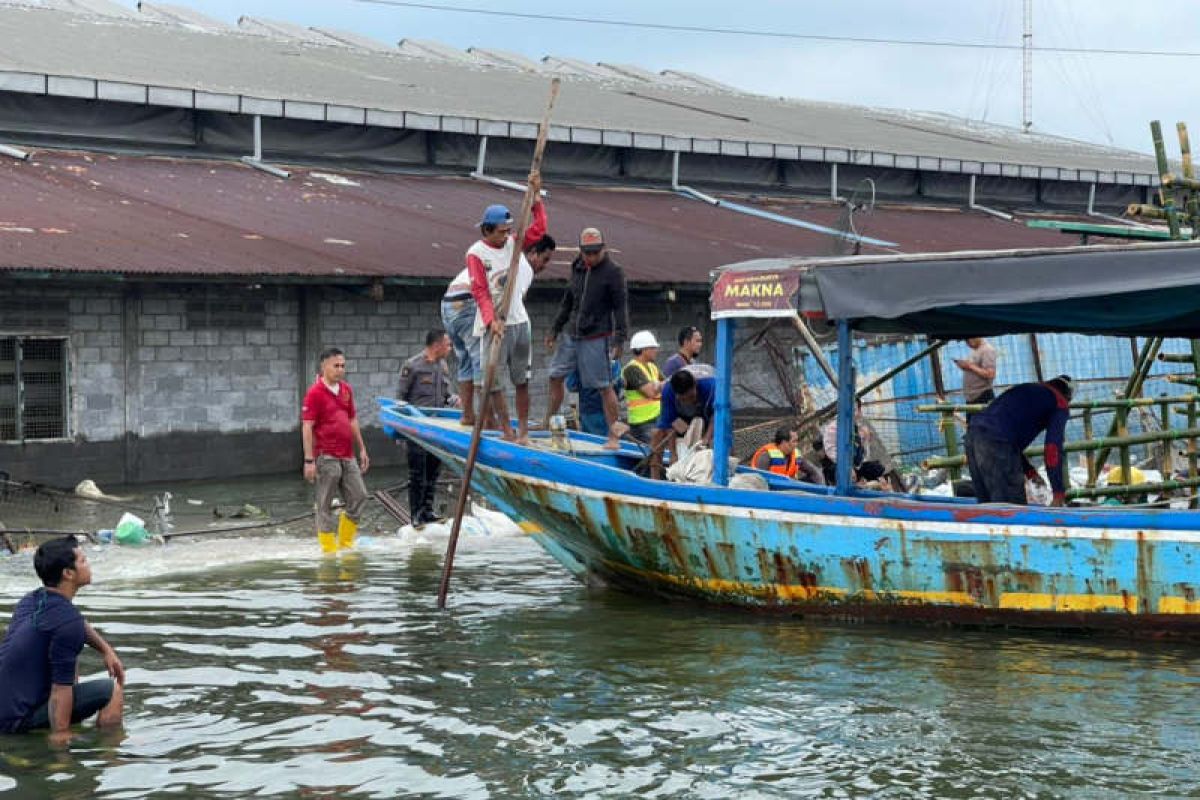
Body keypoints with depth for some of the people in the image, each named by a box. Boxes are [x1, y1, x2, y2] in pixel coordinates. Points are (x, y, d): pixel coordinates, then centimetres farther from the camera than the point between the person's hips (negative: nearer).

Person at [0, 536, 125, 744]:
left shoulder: (30, 600, 7)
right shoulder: (69, 623, -21)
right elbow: (60, 691, -22)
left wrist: (106, 650, 17)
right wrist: (59, 736, -19)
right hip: (18, 720, -9)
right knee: (113, 691, -9)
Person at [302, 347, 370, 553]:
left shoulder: (346, 390, 12)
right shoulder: (315, 393, -10)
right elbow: (307, 427, -12)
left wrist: (362, 449, 19)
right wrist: (309, 460, -16)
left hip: (347, 456, 7)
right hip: (326, 457, -7)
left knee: (359, 496, 8)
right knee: (325, 505, 0)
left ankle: (345, 542, 21)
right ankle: (328, 547, 6)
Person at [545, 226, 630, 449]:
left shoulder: (613, 271, -8)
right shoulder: (578, 268, 11)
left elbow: (621, 306, -10)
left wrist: (619, 339, -15)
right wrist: (555, 330, 22)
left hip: (596, 337, -7)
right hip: (571, 334, 7)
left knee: (604, 386, -4)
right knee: (555, 377, 10)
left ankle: (614, 435, 3)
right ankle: (547, 425, 24)